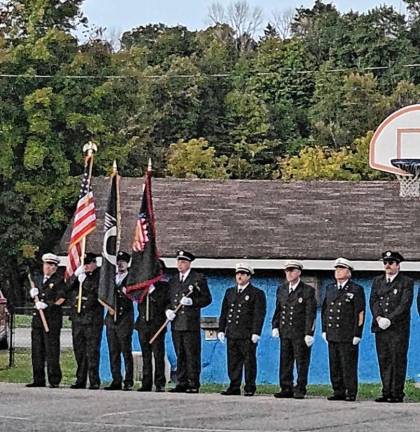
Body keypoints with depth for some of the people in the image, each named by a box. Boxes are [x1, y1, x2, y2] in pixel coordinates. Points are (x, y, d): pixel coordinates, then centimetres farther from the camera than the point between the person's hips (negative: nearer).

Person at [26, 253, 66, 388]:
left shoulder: (59, 281, 0)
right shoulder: (37, 280, 20)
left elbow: (61, 299, -6)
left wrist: (47, 305, -16)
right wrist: (33, 295, 3)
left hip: (52, 319, -6)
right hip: (37, 318, 6)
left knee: (52, 350, -7)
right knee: (37, 350, 6)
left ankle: (54, 380, -4)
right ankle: (39, 380, 12)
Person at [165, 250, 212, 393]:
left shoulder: (199, 279, 1)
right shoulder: (173, 280, 18)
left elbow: (207, 299, 0)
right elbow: (169, 299, 23)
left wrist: (192, 302, -16)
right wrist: (168, 310, 2)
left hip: (191, 324, -5)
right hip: (176, 324, 6)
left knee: (192, 356, -5)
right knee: (180, 356, 8)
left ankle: (193, 385, -3)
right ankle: (181, 384, 12)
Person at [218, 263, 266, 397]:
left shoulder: (257, 293, 1)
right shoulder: (230, 292, 18)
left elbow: (259, 314, -6)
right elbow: (224, 312, 18)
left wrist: (256, 333, -13)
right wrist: (221, 330, 10)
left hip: (248, 335, -5)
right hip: (232, 334, 5)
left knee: (249, 362, -2)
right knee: (233, 362, 6)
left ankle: (249, 388, 4)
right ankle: (234, 387, 12)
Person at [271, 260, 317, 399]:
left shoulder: (308, 290, -4)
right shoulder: (281, 290, 13)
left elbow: (310, 314, -7)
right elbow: (278, 310, 18)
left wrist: (309, 333, -13)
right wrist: (275, 326, 6)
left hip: (301, 334, -5)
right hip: (285, 332, 5)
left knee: (301, 363, -1)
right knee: (285, 362, 6)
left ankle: (300, 390, 4)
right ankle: (286, 389, 12)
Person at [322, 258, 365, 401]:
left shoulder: (356, 290, -1)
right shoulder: (330, 288, 16)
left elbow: (360, 314, -5)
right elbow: (325, 310, 20)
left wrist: (357, 335, -11)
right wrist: (324, 330, 13)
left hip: (348, 336, -6)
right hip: (332, 335, 6)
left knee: (349, 366, -4)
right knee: (334, 366, 7)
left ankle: (351, 393, 1)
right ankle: (339, 392, 14)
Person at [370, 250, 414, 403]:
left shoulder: (406, 282, 1)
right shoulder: (377, 281, 17)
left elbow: (405, 304, -8)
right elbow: (373, 301, 8)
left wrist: (389, 319, -16)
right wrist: (378, 318, -9)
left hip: (398, 328, -4)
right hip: (380, 328, 4)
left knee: (398, 361, -5)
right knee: (384, 361, 4)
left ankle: (397, 394, -3)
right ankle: (386, 392, 7)